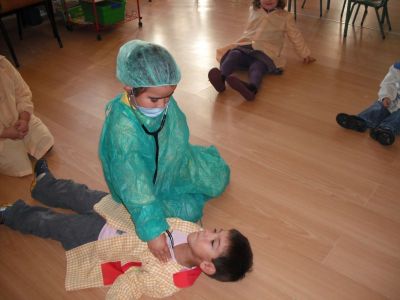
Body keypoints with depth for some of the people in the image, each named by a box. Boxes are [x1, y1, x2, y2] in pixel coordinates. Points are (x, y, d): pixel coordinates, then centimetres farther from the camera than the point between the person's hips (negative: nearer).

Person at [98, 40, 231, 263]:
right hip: (150, 182, -5)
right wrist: (153, 231, -36)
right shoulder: (121, 129, -40)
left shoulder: (164, 102, -23)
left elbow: (178, 144, -4)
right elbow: (136, 188, -38)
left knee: (219, 179, 11)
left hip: (171, 164, 6)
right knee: (190, 210, -7)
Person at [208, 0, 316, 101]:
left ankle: (251, 88, -70)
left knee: (257, 67, -37)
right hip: (244, 47, 3)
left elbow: (296, 37, 24)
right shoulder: (253, 10, 25)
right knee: (233, 56, -32)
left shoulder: (285, 17, 18)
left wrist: (305, 54, 28)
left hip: (266, 52, -3)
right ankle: (221, 78, -61)